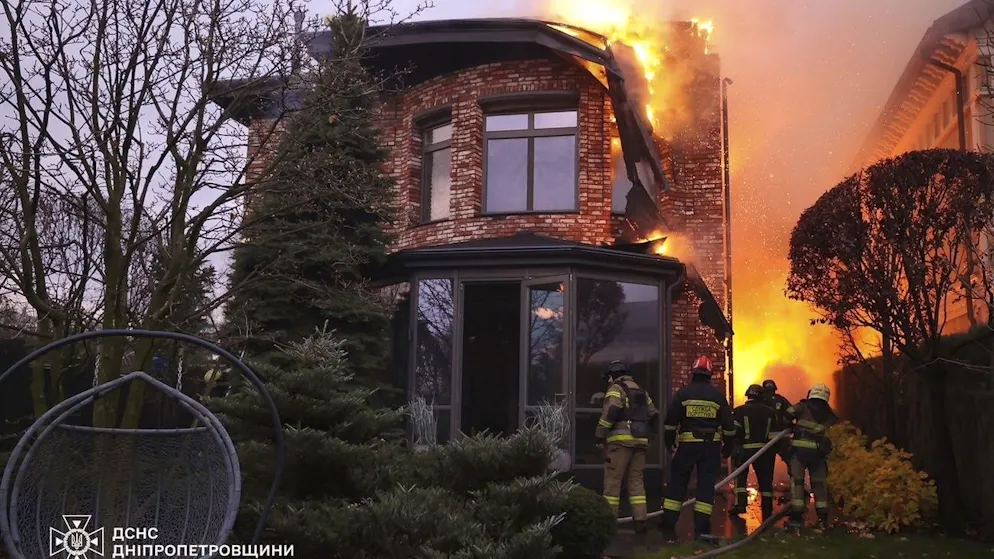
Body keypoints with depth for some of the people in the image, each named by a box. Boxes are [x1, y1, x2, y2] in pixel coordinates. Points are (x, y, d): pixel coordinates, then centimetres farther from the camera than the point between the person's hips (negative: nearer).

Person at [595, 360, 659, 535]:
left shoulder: (616, 389, -1)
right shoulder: (641, 391, 22)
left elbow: (610, 413, -15)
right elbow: (654, 416, 22)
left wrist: (599, 436, -11)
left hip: (621, 439, -7)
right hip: (640, 441, 7)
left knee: (612, 481, -3)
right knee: (636, 481, 9)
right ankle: (640, 521, 3)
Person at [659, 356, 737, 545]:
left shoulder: (683, 393, -1)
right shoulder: (718, 395, 3)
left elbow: (670, 421, -1)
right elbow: (728, 425, 5)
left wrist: (669, 443, 11)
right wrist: (728, 448, 14)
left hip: (687, 444, -1)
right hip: (711, 445, 1)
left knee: (677, 484, 6)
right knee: (706, 486, 5)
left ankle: (668, 526, 6)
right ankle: (702, 529, 2)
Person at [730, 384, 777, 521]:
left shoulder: (739, 411, -1)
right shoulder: (770, 411, 9)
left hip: (745, 448, -2)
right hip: (765, 449, 2)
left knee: (740, 475, 12)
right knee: (765, 479, 11)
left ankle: (740, 503, -4)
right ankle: (767, 510, 14)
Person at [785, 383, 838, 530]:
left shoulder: (804, 407, 1)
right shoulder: (828, 414, 12)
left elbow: (789, 412, -11)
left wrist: (791, 425, 7)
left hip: (800, 449, -3)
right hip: (818, 451, 3)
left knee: (797, 481, 1)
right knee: (819, 483, 15)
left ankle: (797, 516, -5)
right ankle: (823, 517, 14)